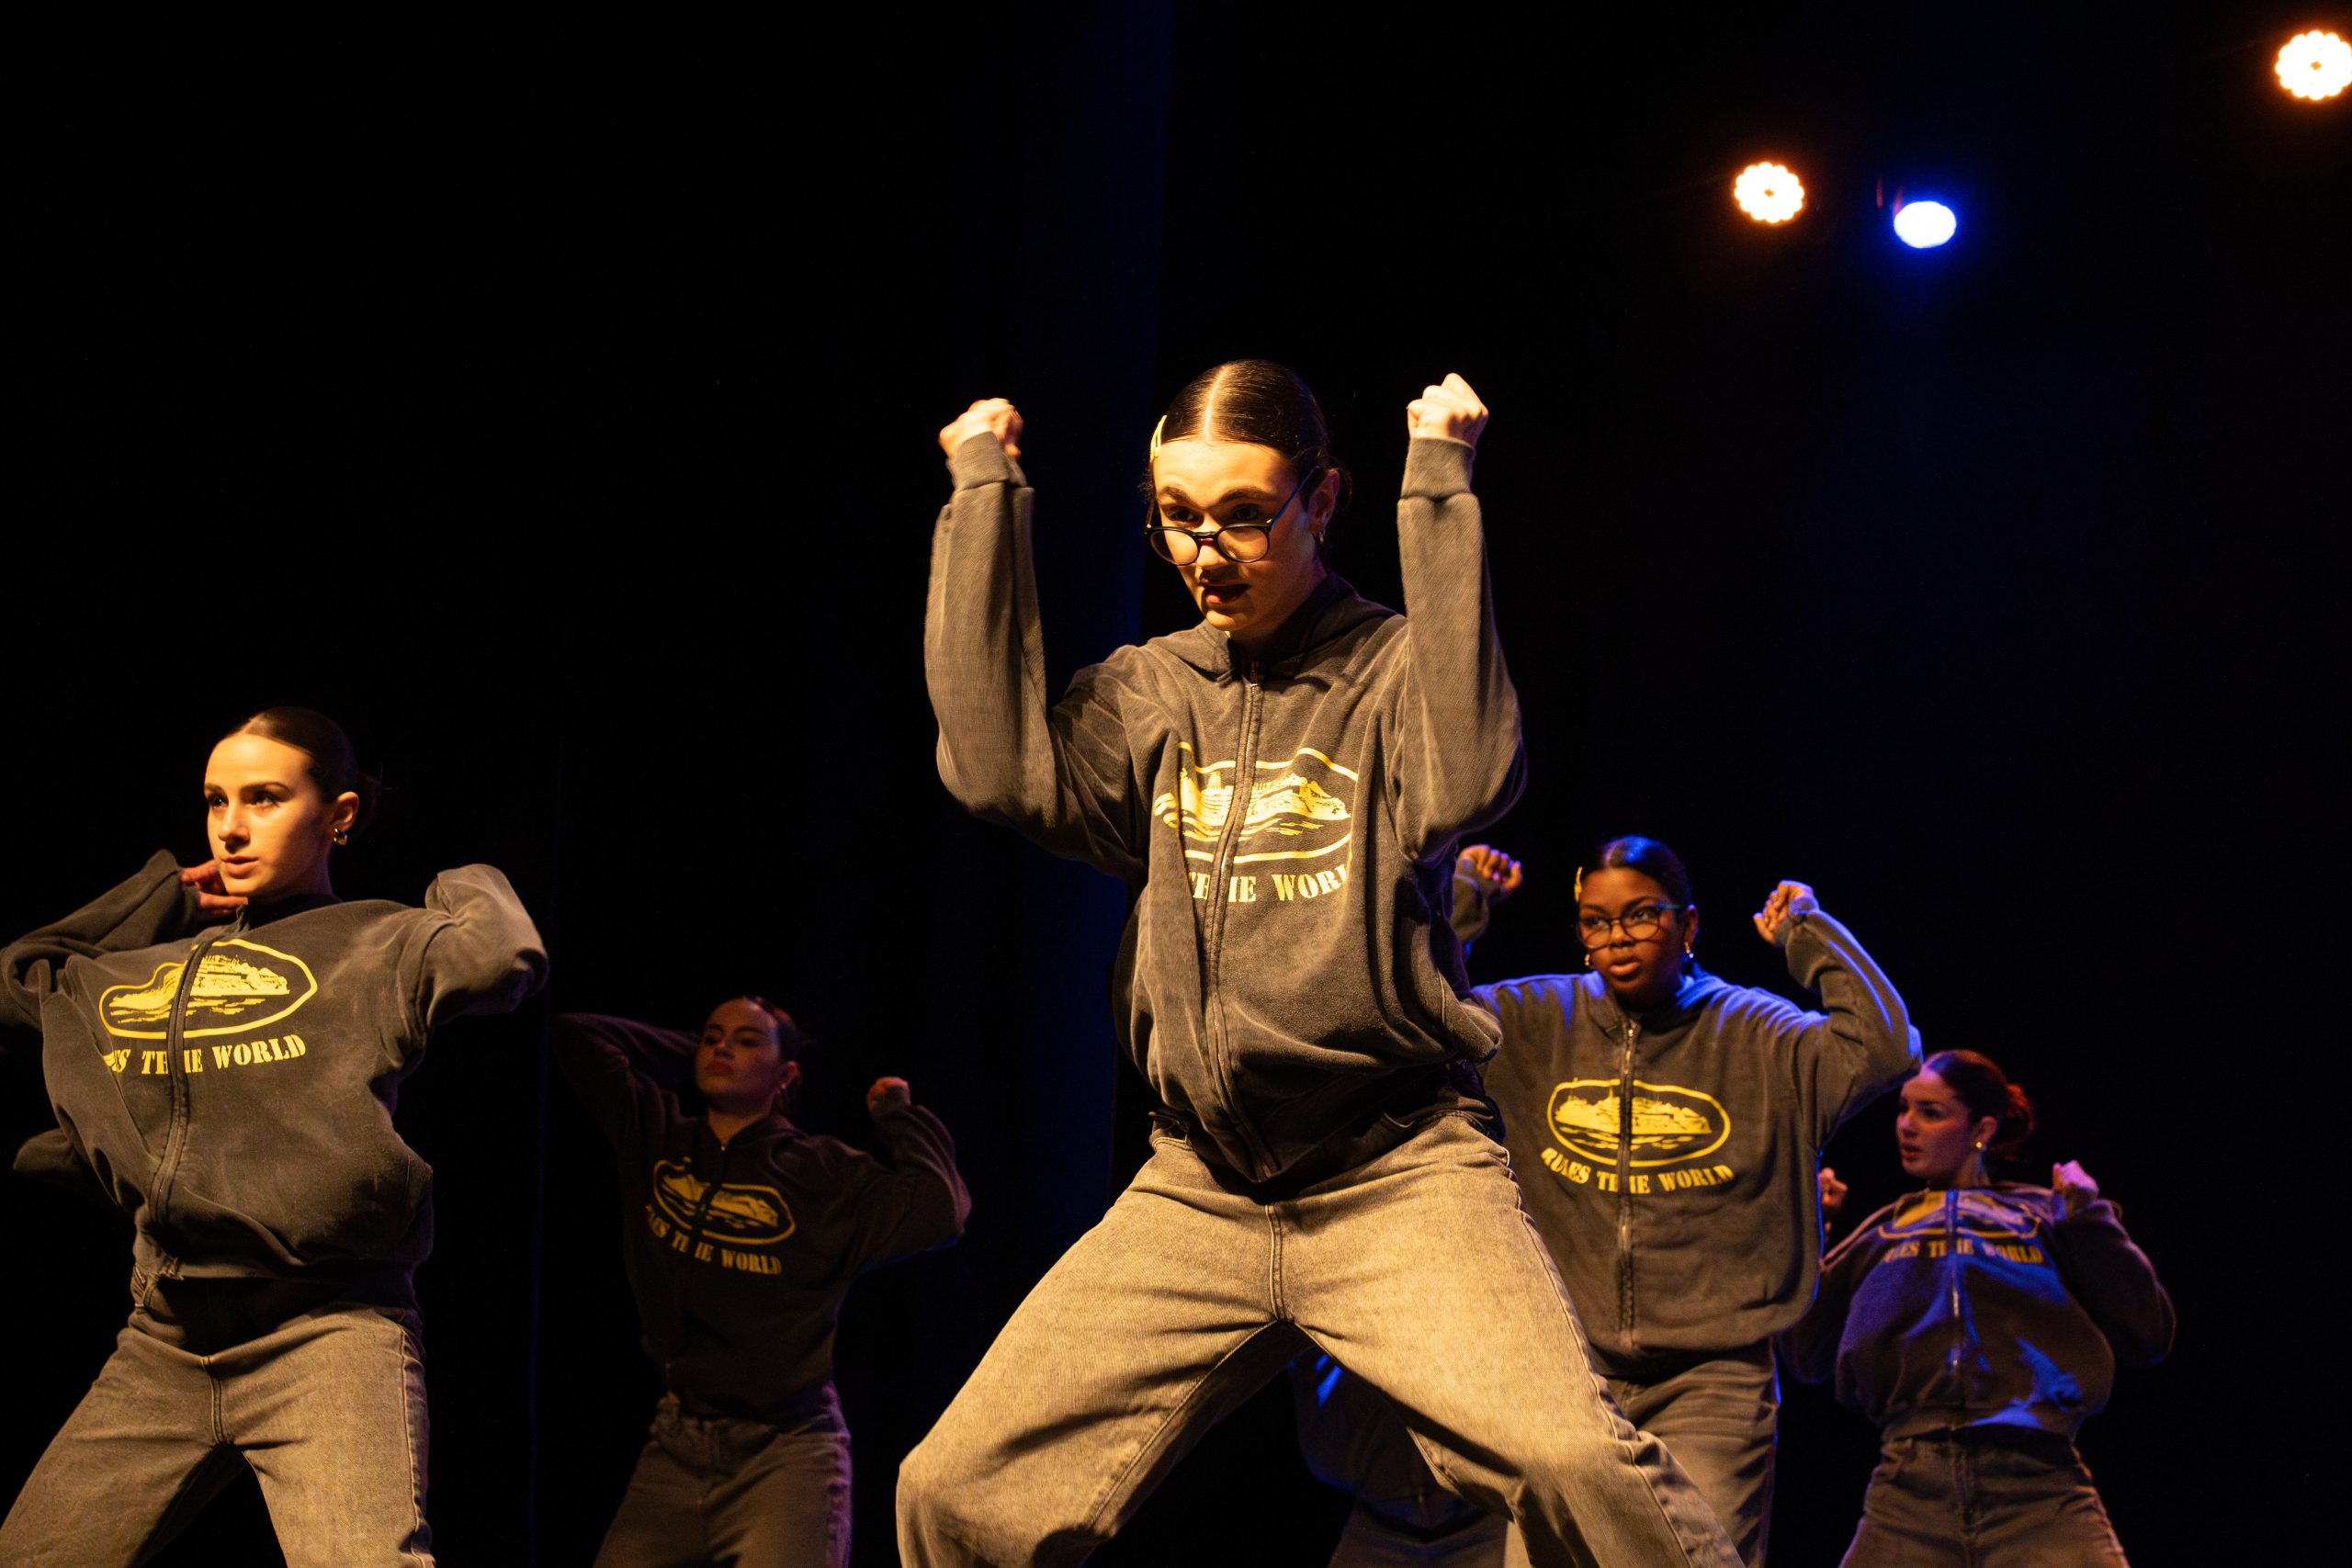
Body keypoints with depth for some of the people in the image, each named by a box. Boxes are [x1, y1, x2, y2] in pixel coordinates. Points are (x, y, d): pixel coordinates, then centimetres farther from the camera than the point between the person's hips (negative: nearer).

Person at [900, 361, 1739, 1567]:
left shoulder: (1394, 669, 2)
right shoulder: (1146, 693, 12)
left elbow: (1460, 786, -20)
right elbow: (1000, 767, -8)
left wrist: (1437, 492, -16)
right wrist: (984, 494, -3)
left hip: (1397, 1171, -4)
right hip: (1194, 1194, 4)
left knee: (1572, 1460, -29)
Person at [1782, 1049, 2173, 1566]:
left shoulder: (2045, 1215, 15)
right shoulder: (1882, 1234, 22)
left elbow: (2147, 1338, 7)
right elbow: (1809, 1358, 15)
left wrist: (2090, 1217, 2)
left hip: (2040, 1485, -2)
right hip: (1910, 1489, 2)